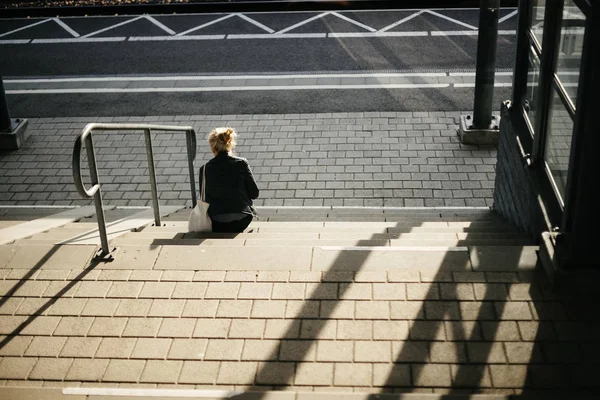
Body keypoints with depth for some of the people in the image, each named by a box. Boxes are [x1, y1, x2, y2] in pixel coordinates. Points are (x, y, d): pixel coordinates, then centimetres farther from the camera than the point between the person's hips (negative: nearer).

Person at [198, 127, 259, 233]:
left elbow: (204, 198, 3)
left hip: (217, 224, -2)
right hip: (242, 220, 3)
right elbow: (254, 193, -2)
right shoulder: (242, 163, -7)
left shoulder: (205, 169, -6)